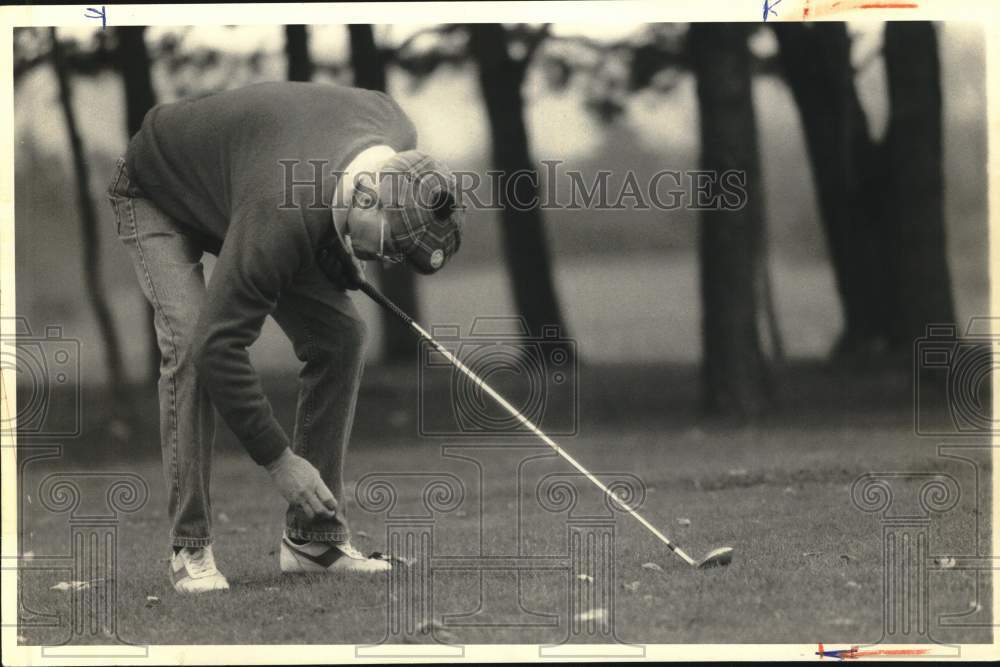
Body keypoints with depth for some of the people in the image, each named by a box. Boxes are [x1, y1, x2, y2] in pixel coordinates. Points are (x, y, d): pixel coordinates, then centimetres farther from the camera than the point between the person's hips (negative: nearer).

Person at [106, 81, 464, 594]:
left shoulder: (399, 137, -25)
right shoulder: (283, 216, -46)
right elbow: (217, 344, -44)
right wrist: (277, 459, -38)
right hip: (157, 193, -7)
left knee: (340, 335, -7)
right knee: (189, 343, -28)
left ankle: (314, 539, 0)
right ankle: (190, 550, -19)